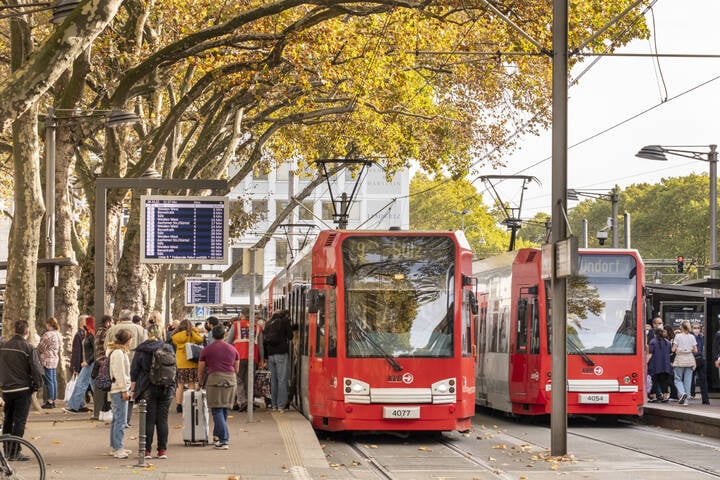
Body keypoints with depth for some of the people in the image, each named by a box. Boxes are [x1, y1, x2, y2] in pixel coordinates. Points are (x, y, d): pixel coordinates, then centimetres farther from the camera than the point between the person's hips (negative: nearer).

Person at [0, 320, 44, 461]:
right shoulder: (29, 348, -13)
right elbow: (37, 370, -15)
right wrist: (36, 386, -1)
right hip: (23, 390, -5)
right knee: (20, 420, -1)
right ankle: (15, 453, -2)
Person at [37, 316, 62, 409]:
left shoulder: (48, 335, -17)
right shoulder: (58, 335, 10)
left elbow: (40, 347, -10)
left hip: (47, 360, -9)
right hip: (55, 359, 9)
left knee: (48, 381, -5)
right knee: (54, 380, 12)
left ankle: (49, 401, -4)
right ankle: (53, 400, 17)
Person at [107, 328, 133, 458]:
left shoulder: (120, 352, 17)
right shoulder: (118, 353, -15)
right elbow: (119, 373, -18)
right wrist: (124, 390, -16)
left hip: (116, 390, 11)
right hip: (119, 390, -11)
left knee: (117, 419, 16)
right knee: (121, 420, -9)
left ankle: (116, 446, 23)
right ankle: (118, 449, -9)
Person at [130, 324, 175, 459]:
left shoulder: (141, 350, -2)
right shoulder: (168, 349, 4)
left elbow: (134, 369, 0)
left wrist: (133, 386, 7)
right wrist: (172, 386, 19)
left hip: (147, 389, -2)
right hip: (166, 389, 2)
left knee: (148, 420, 1)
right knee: (162, 420, 5)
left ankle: (146, 450, 0)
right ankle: (162, 450, 6)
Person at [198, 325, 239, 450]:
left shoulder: (206, 350, 4)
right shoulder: (232, 349, 14)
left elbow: (201, 370, 8)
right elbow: (236, 369, 19)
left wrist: (200, 383, 23)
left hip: (214, 380, -4)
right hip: (230, 381, 4)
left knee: (217, 411, -4)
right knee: (225, 411, 13)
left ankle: (224, 440, -12)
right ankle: (217, 436, 20)